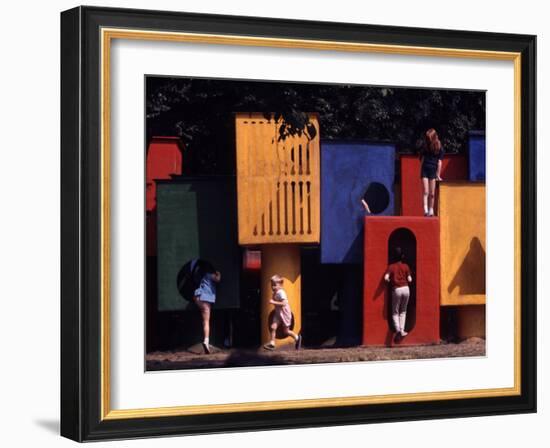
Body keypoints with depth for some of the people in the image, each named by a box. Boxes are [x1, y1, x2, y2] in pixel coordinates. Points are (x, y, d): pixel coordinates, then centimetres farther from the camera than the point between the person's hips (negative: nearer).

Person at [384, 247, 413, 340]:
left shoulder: (391, 266, -2)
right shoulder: (405, 266, 3)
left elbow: (386, 278, -14)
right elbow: (410, 279, 1)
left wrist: (391, 281, 8)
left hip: (396, 290, -2)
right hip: (406, 289, 2)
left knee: (395, 312, 9)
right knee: (403, 311, 18)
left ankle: (398, 329, -13)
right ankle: (402, 330, 7)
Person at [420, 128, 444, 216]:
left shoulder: (439, 148, 1)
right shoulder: (426, 147, 7)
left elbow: (439, 162, 0)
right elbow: (422, 160, 12)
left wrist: (438, 175, -2)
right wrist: (421, 172, 9)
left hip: (433, 171, -1)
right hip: (425, 170, 1)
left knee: (432, 193, 2)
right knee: (425, 192, -9)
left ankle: (431, 211, 10)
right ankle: (425, 210, -18)